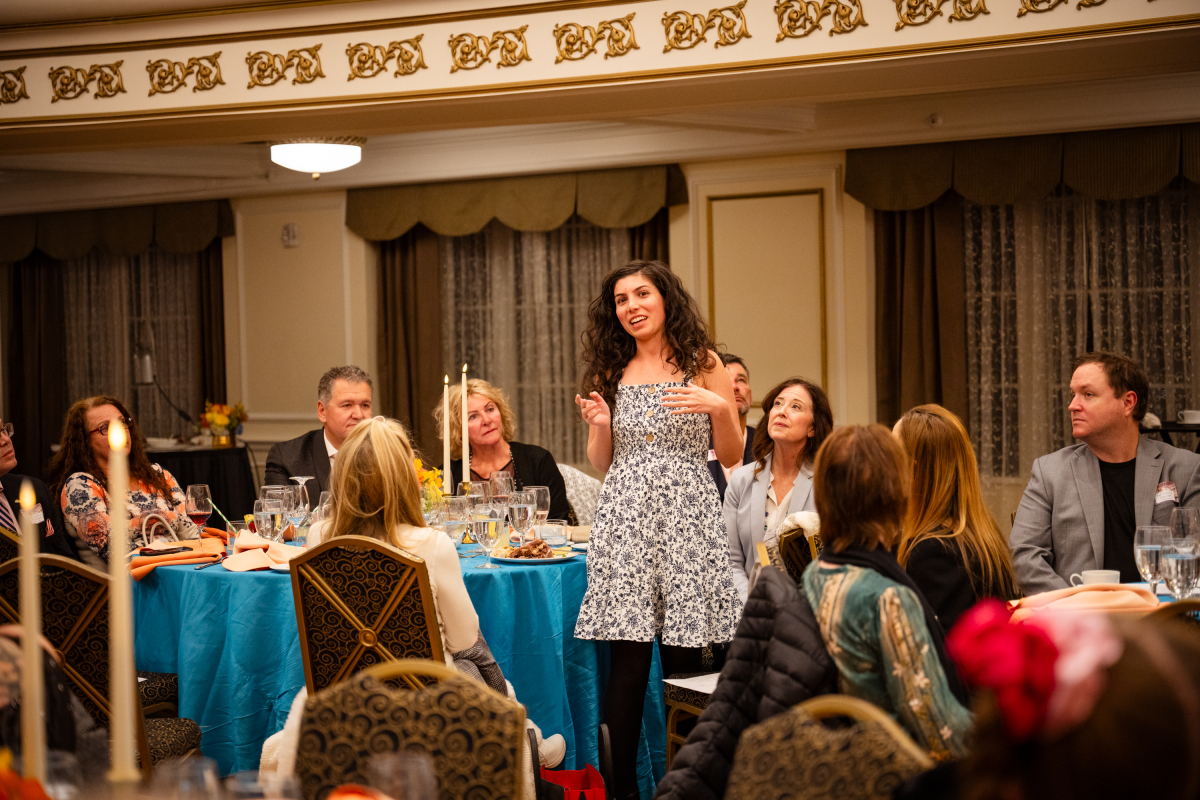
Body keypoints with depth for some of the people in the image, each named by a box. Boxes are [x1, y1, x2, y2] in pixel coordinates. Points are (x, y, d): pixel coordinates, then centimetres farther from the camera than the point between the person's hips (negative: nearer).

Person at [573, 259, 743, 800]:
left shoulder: (703, 364, 6)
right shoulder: (610, 372, 13)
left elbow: (732, 457, 6)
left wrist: (720, 407, -11)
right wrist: (599, 424, -3)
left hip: (686, 515, -2)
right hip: (624, 515, 2)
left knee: (684, 656, -1)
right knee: (628, 657, -3)